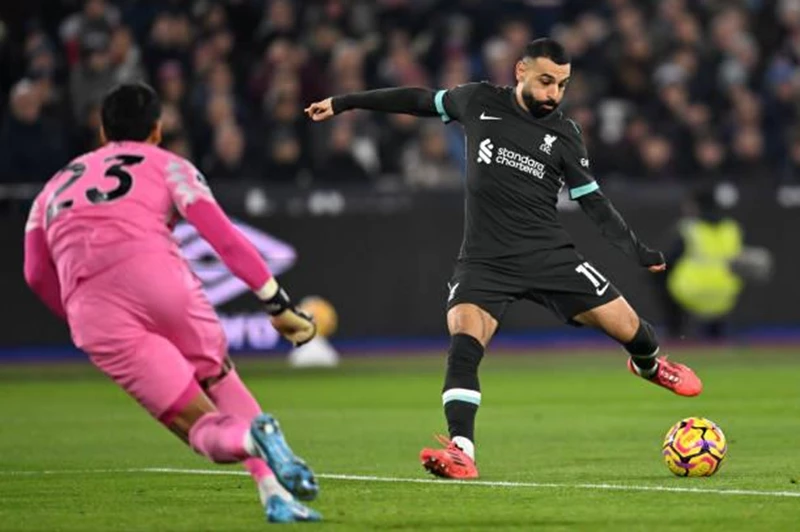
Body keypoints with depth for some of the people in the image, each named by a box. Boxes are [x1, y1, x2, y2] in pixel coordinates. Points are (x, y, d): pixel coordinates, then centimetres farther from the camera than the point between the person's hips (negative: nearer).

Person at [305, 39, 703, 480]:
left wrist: (638, 253, -3)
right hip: (485, 260, -1)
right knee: (464, 341, -26)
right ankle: (461, 453, -28)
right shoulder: (479, 102, 2)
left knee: (626, 326, -3)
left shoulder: (564, 136, 2)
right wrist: (344, 103, 20)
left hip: (548, 254, 1)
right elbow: (420, 101, 16)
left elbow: (594, 203, 7)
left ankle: (649, 364, 35)